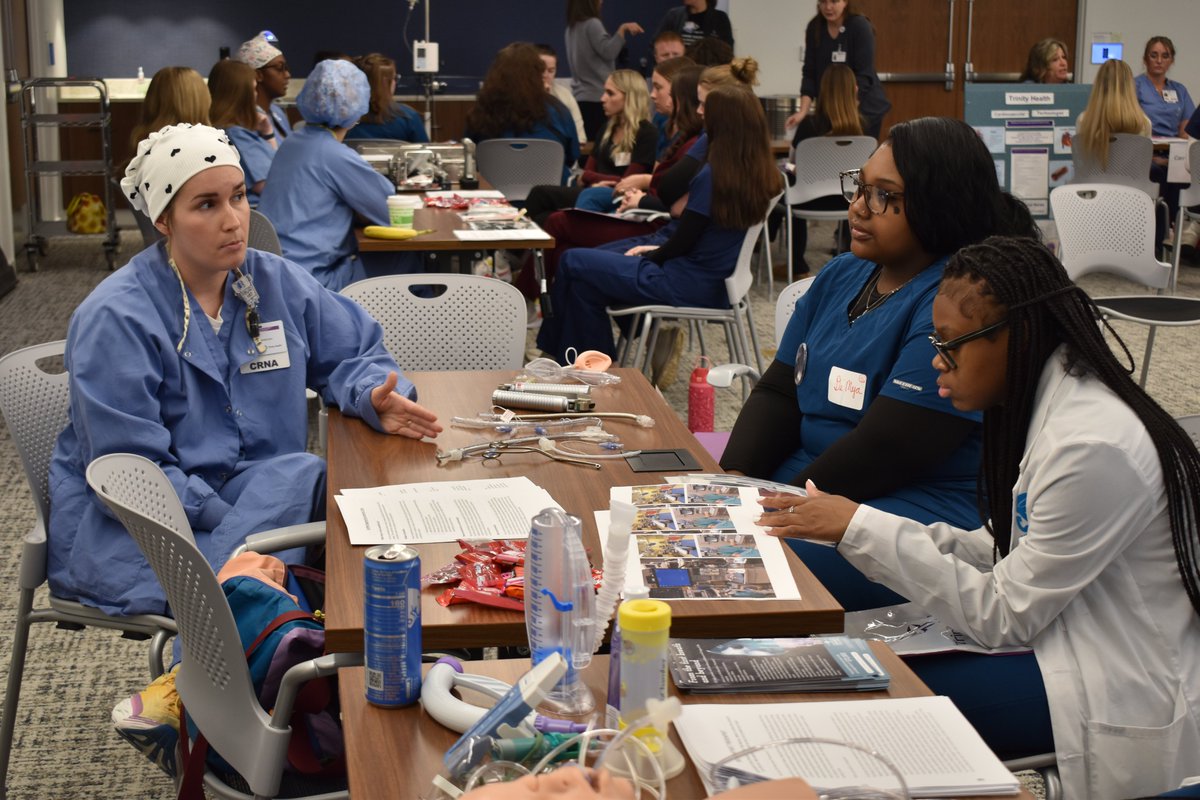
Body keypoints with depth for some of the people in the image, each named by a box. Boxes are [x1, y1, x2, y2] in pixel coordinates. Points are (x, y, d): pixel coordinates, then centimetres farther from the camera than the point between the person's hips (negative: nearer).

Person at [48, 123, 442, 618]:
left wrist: (374, 398, -7)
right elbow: (130, 474, -16)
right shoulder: (115, 318, -12)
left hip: (265, 494, 6)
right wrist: (245, 531, -24)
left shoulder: (275, 283, 6)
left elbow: (352, 351, 19)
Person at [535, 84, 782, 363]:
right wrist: (661, 249, 11)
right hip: (715, 283, 9)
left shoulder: (713, 175, -23)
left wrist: (654, 255, 5)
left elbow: (682, 243, -15)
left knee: (573, 263, 1)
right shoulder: (764, 176, 1)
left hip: (690, 286, -9)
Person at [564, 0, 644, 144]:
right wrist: (622, 29, -19)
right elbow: (608, 52, -18)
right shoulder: (592, 24, -11)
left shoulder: (572, 27, 14)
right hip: (597, 97, -8)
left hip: (580, 96, 8)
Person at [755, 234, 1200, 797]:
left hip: (1124, 698, -9)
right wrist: (851, 527, -2)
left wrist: (862, 529, -19)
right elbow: (1001, 552, 7)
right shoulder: (1053, 406, 3)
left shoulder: (1094, 447, -26)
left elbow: (1002, 616, -21)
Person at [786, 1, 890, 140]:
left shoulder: (860, 26, -15)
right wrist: (803, 111, -15)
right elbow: (810, 73, -3)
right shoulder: (814, 28, -3)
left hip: (864, 108, -4)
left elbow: (864, 75, -20)